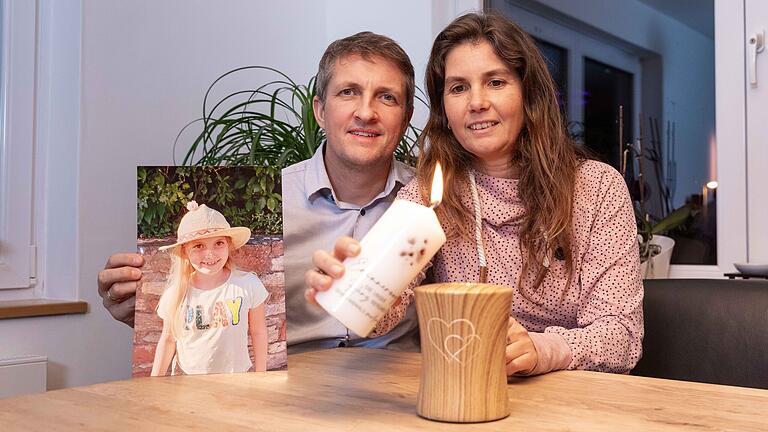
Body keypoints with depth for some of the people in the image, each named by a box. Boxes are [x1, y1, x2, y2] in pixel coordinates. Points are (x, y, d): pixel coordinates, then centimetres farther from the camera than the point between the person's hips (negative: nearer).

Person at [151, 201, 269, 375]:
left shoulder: (248, 285, -18)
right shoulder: (176, 294, -14)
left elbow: (258, 332, -6)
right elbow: (168, 339, 0)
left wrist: (261, 374, 1)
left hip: (237, 372, -1)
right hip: (186, 373, 1)